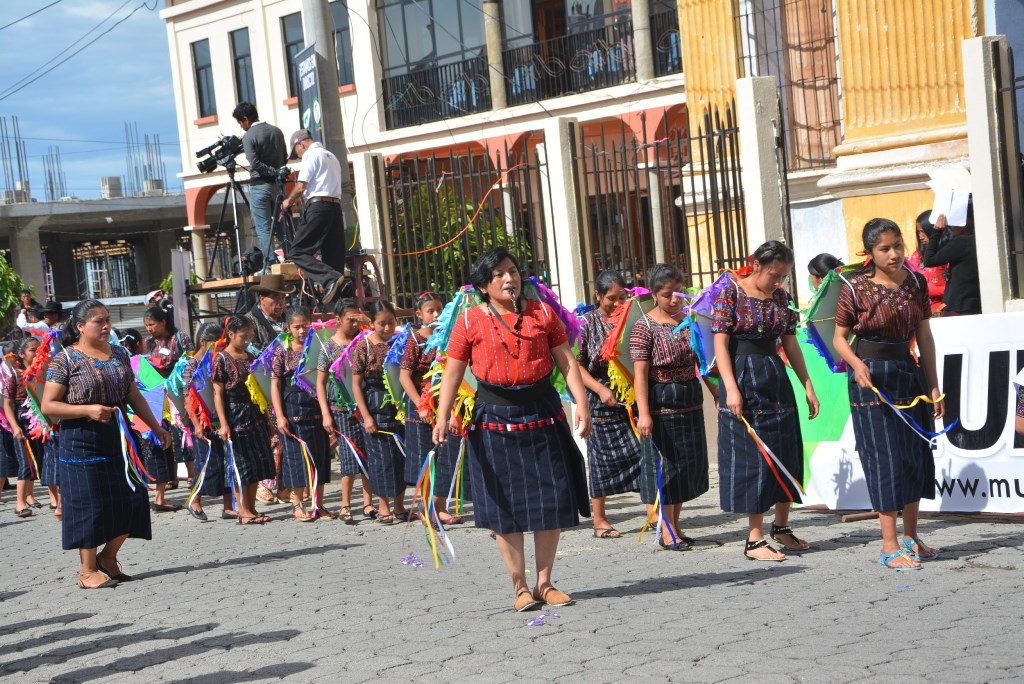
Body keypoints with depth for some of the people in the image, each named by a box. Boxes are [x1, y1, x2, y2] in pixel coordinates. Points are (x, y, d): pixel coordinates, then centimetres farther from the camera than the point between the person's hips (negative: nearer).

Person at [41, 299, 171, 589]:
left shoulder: (119, 355, 12)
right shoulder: (65, 359, -7)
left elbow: (134, 396, 18)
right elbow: (48, 405, -10)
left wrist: (156, 427, 13)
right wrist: (88, 410, -21)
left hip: (118, 440, 6)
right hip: (82, 442, -6)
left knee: (131, 499, 3)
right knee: (90, 505, -3)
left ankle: (108, 556, 23)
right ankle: (88, 571, 8)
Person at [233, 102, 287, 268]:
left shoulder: (249, 137, -9)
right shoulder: (276, 131, 9)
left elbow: (255, 163, -17)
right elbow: (285, 159, 13)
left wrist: (274, 172, -10)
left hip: (259, 186, -6)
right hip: (278, 185, 6)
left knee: (263, 229, -4)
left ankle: (270, 265, -10)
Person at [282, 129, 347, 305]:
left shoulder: (311, 155, -1)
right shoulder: (332, 157, 26)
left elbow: (301, 186, -9)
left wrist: (288, 202, 8)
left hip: (318, 206, -9)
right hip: (336, 206, 9)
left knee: (297, 252, -10)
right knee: (335, 256, 4)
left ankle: (330, 278, -29)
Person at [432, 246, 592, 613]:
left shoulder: (542, 313, 6)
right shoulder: (469, 322, 0)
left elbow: (567, 360, 5)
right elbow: (452, 373, -2)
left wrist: (582, 404, -6)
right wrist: (442, 418, -13)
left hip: (542, 414, 2)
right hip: (495, 418, -2)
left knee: (551, 499, 3)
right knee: (505, 505, 1)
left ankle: (544, 582, 17)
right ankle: (520, 586, 11)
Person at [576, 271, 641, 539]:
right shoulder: (587, 322, -2)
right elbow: (576, 363, -6)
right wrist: (600, 389, -15)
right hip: (602, 398, -3)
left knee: (643, 449, -1)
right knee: (602, 455, 2)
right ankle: (599, 519, 11)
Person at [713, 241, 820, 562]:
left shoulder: (781, 297, 9)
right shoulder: (731, 291, -8)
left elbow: (791, 344, 13)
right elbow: (720, 343, -11)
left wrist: (807, 385, 9)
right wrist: (731, 388, -20)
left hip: (776, 378, 6)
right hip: (743, 376, -6)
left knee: (786, 454, 8)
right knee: (752, 455, -5)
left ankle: (781, 527, 23)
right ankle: (755, 539, -1)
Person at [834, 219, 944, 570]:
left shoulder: (916, 282, 2)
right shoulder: (856, 288, -12)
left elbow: (924, 336, 6)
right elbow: (840, 337, -5)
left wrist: (933, 386, 6)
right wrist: (857, 364, -24)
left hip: (908, 372, 6)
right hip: (872, 376, -5)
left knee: (916, 454, 11)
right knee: (884, 456, -6)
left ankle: (911, 537, 25)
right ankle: (890, 545, 0)